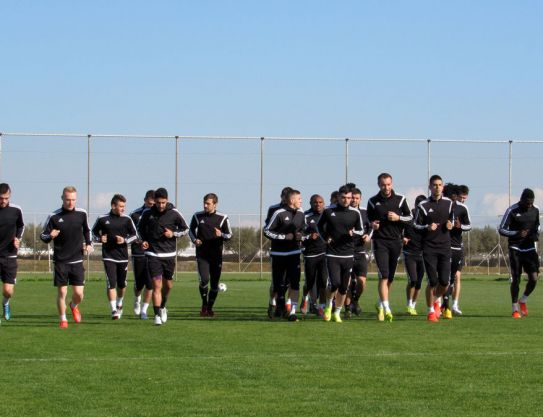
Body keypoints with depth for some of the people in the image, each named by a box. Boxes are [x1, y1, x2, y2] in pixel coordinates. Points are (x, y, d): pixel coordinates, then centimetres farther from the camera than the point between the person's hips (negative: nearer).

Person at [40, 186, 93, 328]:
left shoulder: (82, 214, 1)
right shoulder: (54, 216, -6)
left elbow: (87, 230, 19)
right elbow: (43, 236, -1)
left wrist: (89, 244, 4)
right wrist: (50, 236, -22)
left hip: (77, 260, 1)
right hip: (60, 261, -1)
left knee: (79, 293, -2)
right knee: (61, 291, -1)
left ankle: (74, 306, 32)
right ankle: (63, 319, 18)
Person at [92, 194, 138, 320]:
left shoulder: (127, 219, 1)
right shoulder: (102, 219, -1)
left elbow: (135, 235, 7)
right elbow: (94, 232, 13)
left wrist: (125, 240, -11)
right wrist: (99, 238, -7)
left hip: (123, 257, 2)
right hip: (108, 256, -2)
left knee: (122, 284, 12)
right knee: (111, 283, -11)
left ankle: (119, 304, 38)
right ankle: (114, 310, -10)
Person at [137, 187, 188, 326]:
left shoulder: (174, 213, -5)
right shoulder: (147, 213, -3)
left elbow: (185, 229, 6)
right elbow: (140, 228, 15)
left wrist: (173, 234, -11)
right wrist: (143, 240, -2)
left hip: (169, 254, 1)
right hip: (153, 254, -1)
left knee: (168, 284, 12)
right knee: (157, 285, -11)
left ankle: (162, 306, 39)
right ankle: (157, 315, -9)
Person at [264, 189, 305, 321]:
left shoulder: (300, 214, 6)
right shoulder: (279, 213, -10)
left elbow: (304, 230, 21)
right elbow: (267, 231, -10)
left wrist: (301, 236, -2)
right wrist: (284, 237, -16)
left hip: (294, 253, 3)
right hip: (279, 254, -3)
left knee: (295, 283, -11)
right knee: (279, 283, 4)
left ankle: (292, 312, -11)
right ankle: (279, 305, 30)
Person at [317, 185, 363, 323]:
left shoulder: (355, 213, 2)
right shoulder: (328, 211, 0)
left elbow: (361, 231, 13)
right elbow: (319, 226, 16)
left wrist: (354, 233, -9)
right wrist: (325, 238, 1)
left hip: (348, 254, 2)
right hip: (332, 254, -2)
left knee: (344, 287, 5)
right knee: (335, 283, -15)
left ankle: (337, 312, 22)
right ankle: (328, 306, 11)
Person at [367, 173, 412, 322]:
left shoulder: (400, 200, 5)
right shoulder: (373, 202, 5)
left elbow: (410, 217, 10)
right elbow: (368, 219, 17)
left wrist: (398, 218, -9)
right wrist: (372, 224, -5)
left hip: (396, 241, 2)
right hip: (380, 241, -2)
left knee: (390, 277, 9)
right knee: (384, 275, -15)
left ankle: (380, 304, 27)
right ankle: (386, 309, -20)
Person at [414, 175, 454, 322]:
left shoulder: (448, 203, 9)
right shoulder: (423, 205, -2)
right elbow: (416, 225, 0)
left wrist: (450, 225, 0)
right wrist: (428, 227, -18)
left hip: (445, 247, 3)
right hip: (429, 247, -3)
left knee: (444, 282, -4)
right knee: (433, 281, -7)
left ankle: (436, 300, 28)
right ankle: (431, 310, 10)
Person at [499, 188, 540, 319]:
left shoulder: (535, 210, 5)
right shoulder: (512, 211, -10)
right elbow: (502, 230, -8)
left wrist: (536, 235, -1)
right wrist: (517, 234, -22)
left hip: (529, 249, 4)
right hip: (515, 249, -4)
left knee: (533, 278, -7)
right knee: (516, 279, -4)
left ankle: (523, 301, 19)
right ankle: (515, 309, 9)